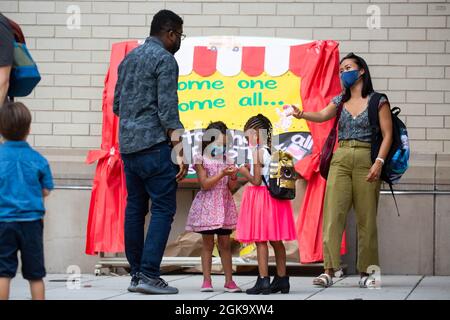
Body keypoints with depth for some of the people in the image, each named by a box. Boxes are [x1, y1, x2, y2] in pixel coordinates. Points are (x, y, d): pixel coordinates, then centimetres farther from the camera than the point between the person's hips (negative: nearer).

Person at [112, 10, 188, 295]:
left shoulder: (129, 59, 18)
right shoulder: (165, 60, -7)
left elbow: (117, 105, 22)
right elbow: (168, 109, -14)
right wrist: (180, 151, -14)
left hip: (128, 145, 8)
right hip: (154, 145, -8)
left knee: (135, 208, 11)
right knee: (163, 209, -6)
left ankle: (136, 274, 13)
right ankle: (149, 274, -12)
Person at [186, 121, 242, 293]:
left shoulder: (227, 160, 9)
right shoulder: (201, 159, -4)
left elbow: (231, 187, 8)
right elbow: (205, 184, -12)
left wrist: (233, 177, -12)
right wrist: (222, 174, -20)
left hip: (224, 205, 4)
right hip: (207, 205, -4)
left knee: (225, 243, 5)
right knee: (208, 243, 1)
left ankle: (229, 280, 6)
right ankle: (206, 281, 4)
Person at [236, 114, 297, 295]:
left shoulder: (257, 152, -13)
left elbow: (256, 181, -15)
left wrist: (244, 172, 0)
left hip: (260, 196, -8)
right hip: (274, 197, 8)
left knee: (260, 240, -5)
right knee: (276, 240, 12)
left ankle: (263, 280, -10)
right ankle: (282, 279, 16)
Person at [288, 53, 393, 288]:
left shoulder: (377, 101, 2)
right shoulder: (340, 101, 15)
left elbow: (387, 134, -3)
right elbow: (322, 115, -2)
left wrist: (379, 162, -14)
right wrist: (301, 114, -22)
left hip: (366, 160, -3)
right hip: (341, 160, 3)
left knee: (366, 217, -1)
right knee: (333, 214, -8)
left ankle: (366, 272, 7)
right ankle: (329, 271, -12)